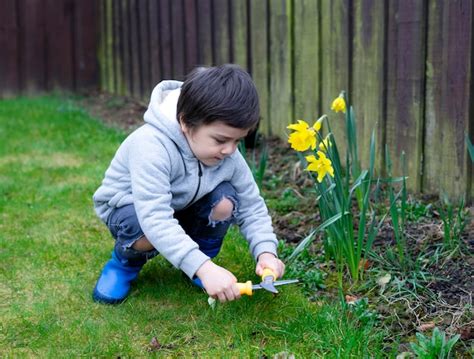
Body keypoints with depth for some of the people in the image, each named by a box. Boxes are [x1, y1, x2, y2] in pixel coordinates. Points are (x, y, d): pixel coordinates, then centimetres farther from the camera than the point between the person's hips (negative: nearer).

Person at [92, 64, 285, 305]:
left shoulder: (228, 154, -20)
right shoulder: (152, 146, -39)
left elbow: (251, 205, -10)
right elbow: (155, 219, -48)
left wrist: (266, 252, -29)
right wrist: (203, 268, -55)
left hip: (183, 207, 5)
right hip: (130, 206, -4)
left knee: (226, 201, -24)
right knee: (148, 234, -38)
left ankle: (203, 255, 4)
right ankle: (125, 263, -1)